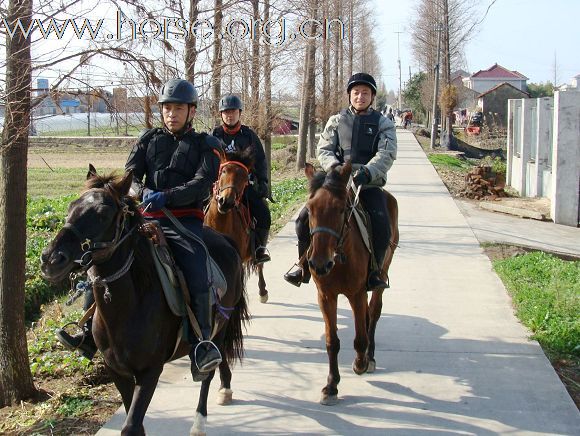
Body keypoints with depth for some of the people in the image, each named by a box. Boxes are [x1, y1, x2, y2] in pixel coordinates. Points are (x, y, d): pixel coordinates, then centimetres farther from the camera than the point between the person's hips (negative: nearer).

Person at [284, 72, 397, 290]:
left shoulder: (383, 123, 7)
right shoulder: (337, 121, 13)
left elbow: (386, 154, -7)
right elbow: (323, 149, 5)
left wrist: (366, 173, -25)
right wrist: (335, 167, -17)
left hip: (369, 184, -2)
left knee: (382, 226, -26)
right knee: (305, 218, -12)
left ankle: (374, 271, -5)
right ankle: (305, 267, 6)